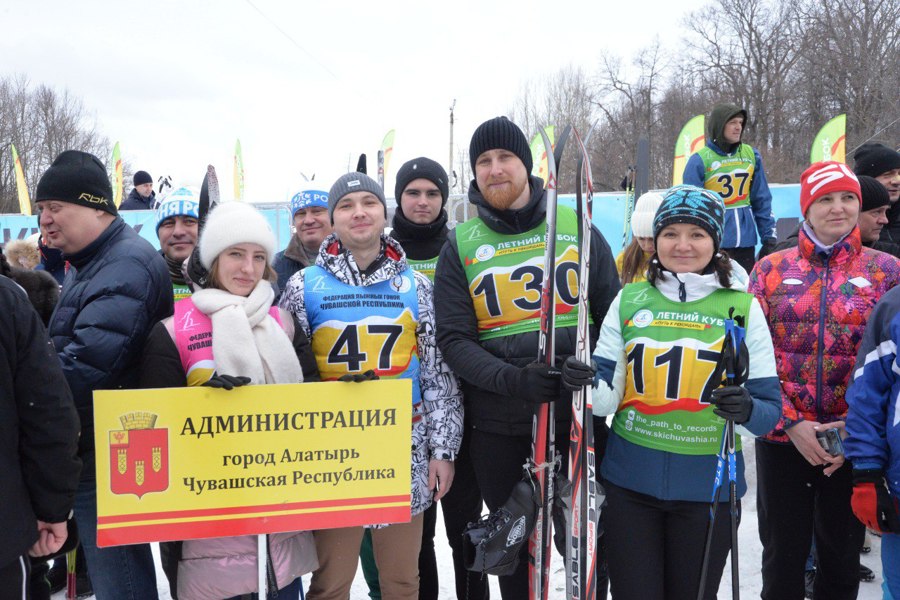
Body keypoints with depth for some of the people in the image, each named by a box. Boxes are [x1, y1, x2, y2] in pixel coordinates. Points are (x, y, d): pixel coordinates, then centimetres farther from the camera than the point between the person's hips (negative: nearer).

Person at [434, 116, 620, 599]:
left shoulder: (576, 227, 2)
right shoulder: (460, 246, 2)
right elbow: (453, 338, -6)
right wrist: (511, 379, -22)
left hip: (578, 413, 0)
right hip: (497, 424, 0)